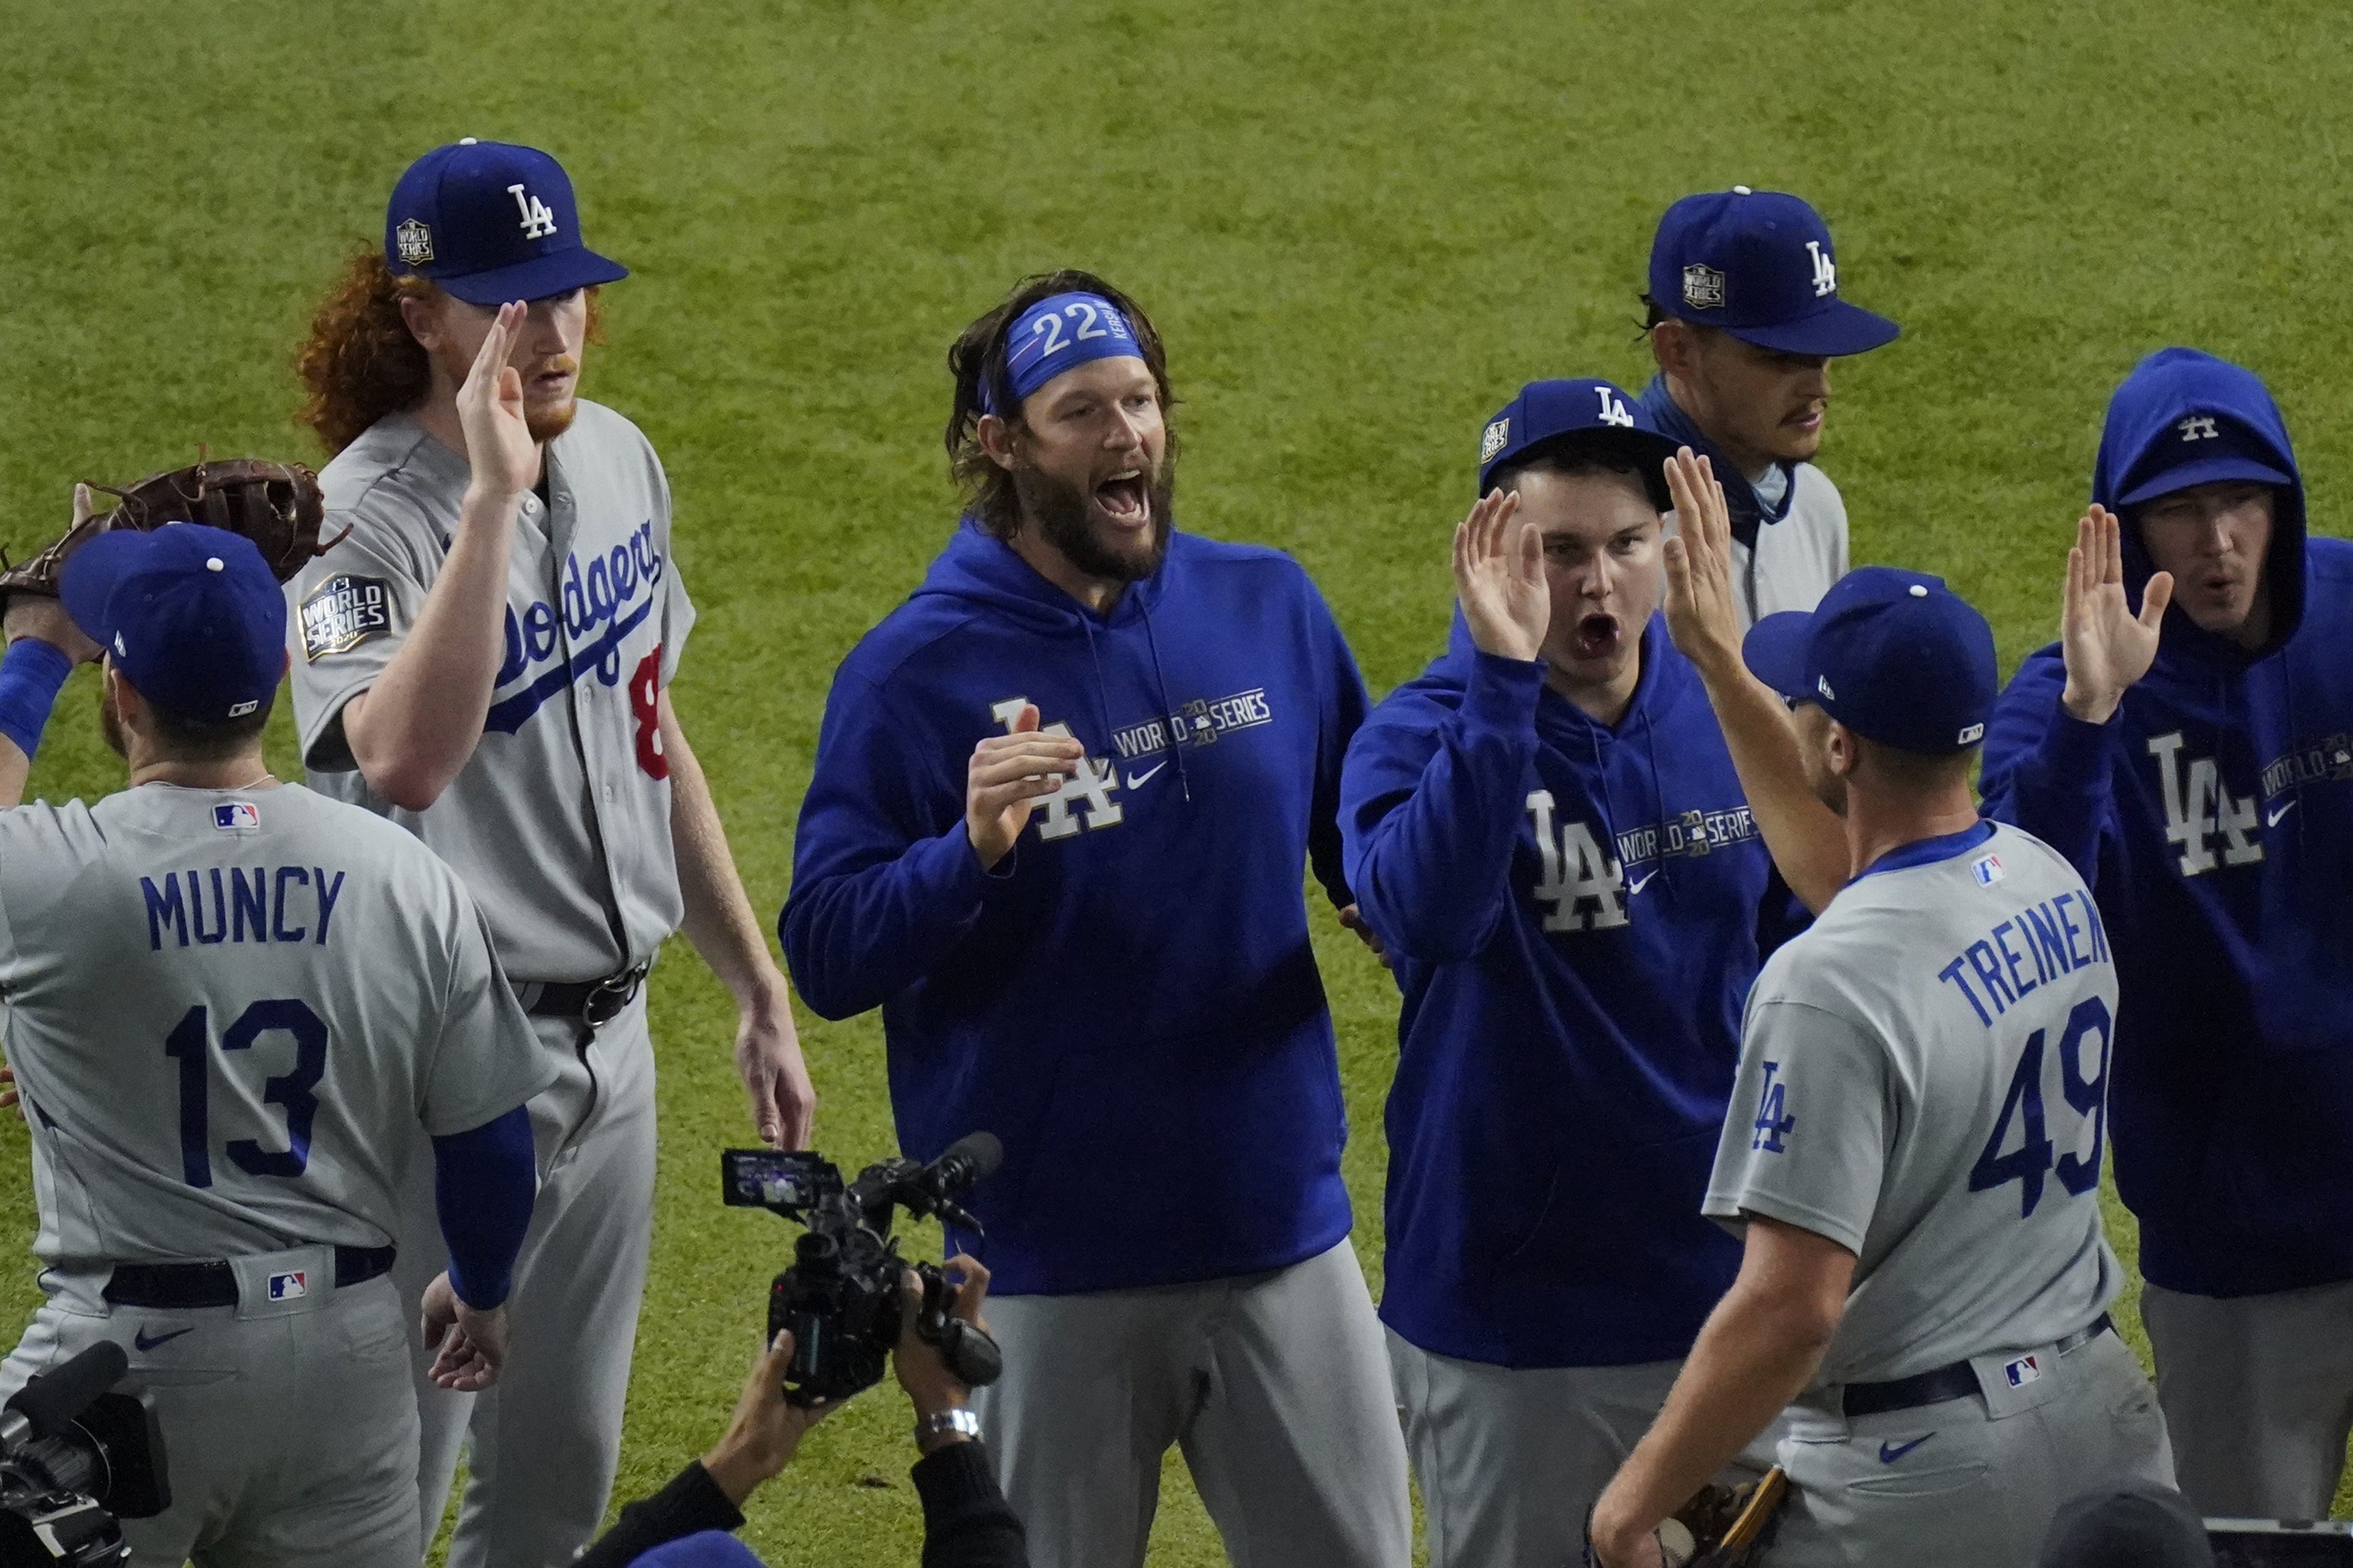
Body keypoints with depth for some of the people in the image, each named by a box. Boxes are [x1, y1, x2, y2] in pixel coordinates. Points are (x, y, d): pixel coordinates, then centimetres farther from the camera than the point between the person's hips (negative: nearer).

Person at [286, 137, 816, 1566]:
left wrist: (760, 992, 19)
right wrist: (493, 495, -40)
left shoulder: (616, 457, 6)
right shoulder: (367, 518, -19)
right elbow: (405, 760, -40)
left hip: (609, 1041, 8)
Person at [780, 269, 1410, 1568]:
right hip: (1050, 1275, -3)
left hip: (1284, 1228, 3)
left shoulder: (1268, 607, 5)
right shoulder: (916, 671, -7)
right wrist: (970, 851, -26)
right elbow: (824, 956, -10)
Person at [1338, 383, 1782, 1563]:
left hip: (1727, 1293, 4)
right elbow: (1425, 911, -33)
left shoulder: (1730, 714, 1)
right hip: (1509, 1325, -3)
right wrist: (1504, 673, -36)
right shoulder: (1420, 738, -11)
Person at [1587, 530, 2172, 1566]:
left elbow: (1790, 1308, -25)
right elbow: (1831, 851, 28)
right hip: (2101, 1420, 8)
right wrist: (1722, 661, 34)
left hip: (1923, 1479, -8)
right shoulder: (2053, 886, 4)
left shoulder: (1833, 983, -22)